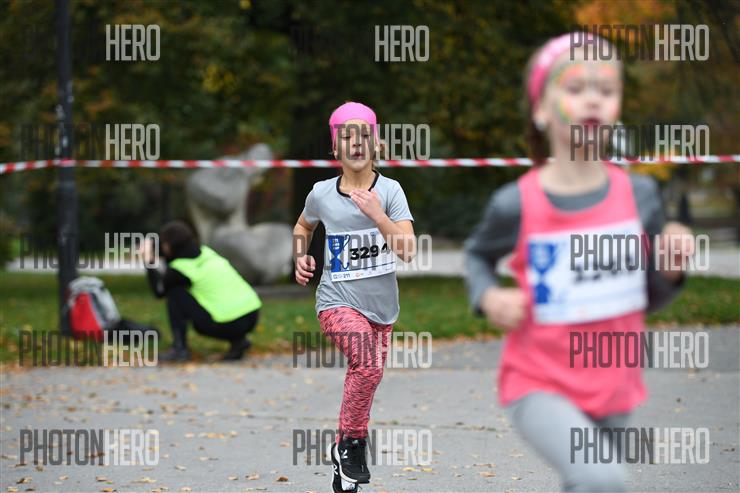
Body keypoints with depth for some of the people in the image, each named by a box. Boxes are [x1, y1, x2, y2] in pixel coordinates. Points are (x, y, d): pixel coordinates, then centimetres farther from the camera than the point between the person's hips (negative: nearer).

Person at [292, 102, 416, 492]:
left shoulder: (389, 191, -6)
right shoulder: (322, 194, -2)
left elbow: (407, 251, -16)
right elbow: (302, 228, 21)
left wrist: (377, 215, -27)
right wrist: (301, 258, 3)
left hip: (382, 305, 2)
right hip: (338, 300, -2)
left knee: (365, 376, 11)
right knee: (368, 364, -29)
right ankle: (351, 442, -10)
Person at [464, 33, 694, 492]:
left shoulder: (638, 195, -4)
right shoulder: (517, 205, -12)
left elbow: (650, 298, 9)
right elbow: (478, 253, 11)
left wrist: (670, 266, -11)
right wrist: (489, 298, -8)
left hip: (613, 389, 5)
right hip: (541, 387, -4)